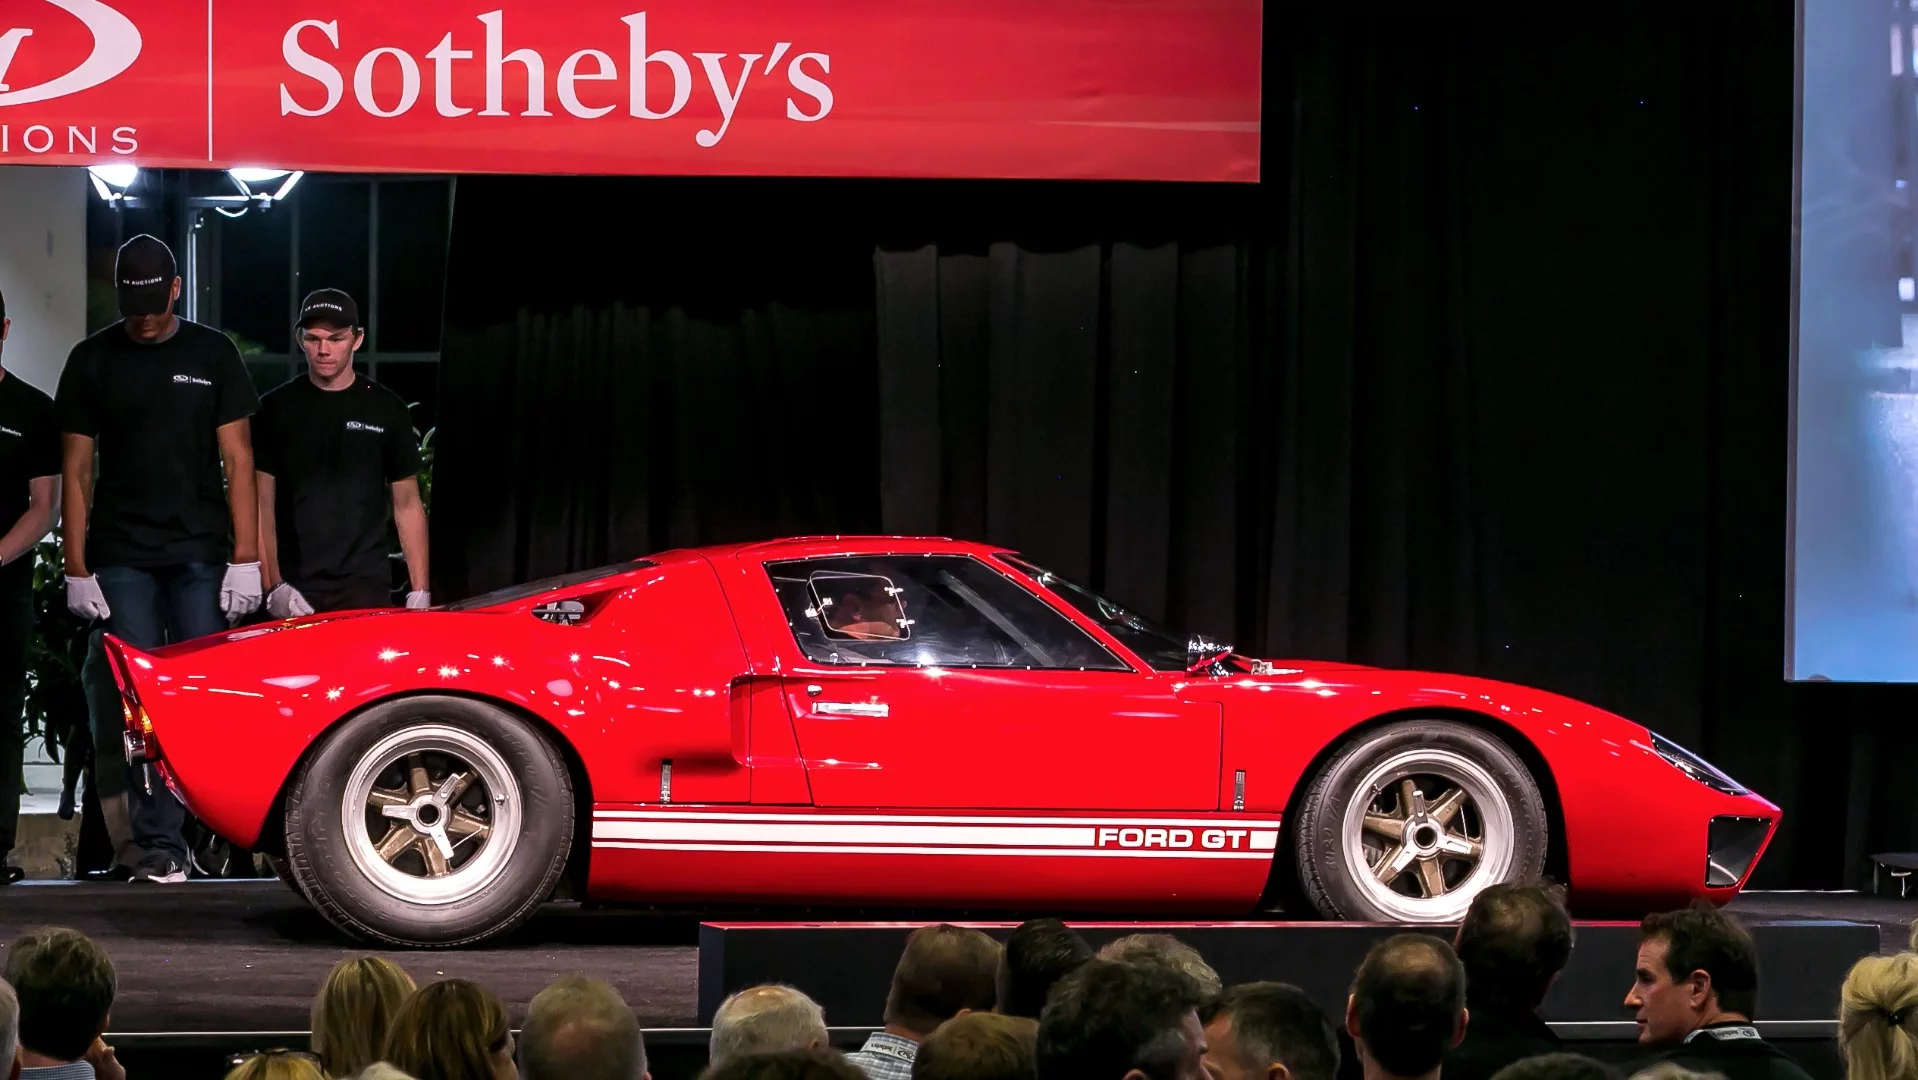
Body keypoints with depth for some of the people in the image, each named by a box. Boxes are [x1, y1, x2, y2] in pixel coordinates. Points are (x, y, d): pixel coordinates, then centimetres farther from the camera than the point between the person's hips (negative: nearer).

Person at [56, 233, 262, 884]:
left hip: (200, 558, 0)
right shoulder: (92, 361, 8)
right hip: (121, 560, 0)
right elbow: (76, 470, 7)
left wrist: (245, 558, -2)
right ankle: (156, 844, -7)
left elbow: (236, 460, 6)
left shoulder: (212, 354, 8)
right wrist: (77, 570, 0)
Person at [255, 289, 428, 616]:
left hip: (366, 589, 0)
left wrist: (420, 592, 2)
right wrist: (273, 586, -8)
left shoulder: (387, 410, 9)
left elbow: (407, 505, 11)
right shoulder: (276, 408, 6)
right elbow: (262, 504, 3)